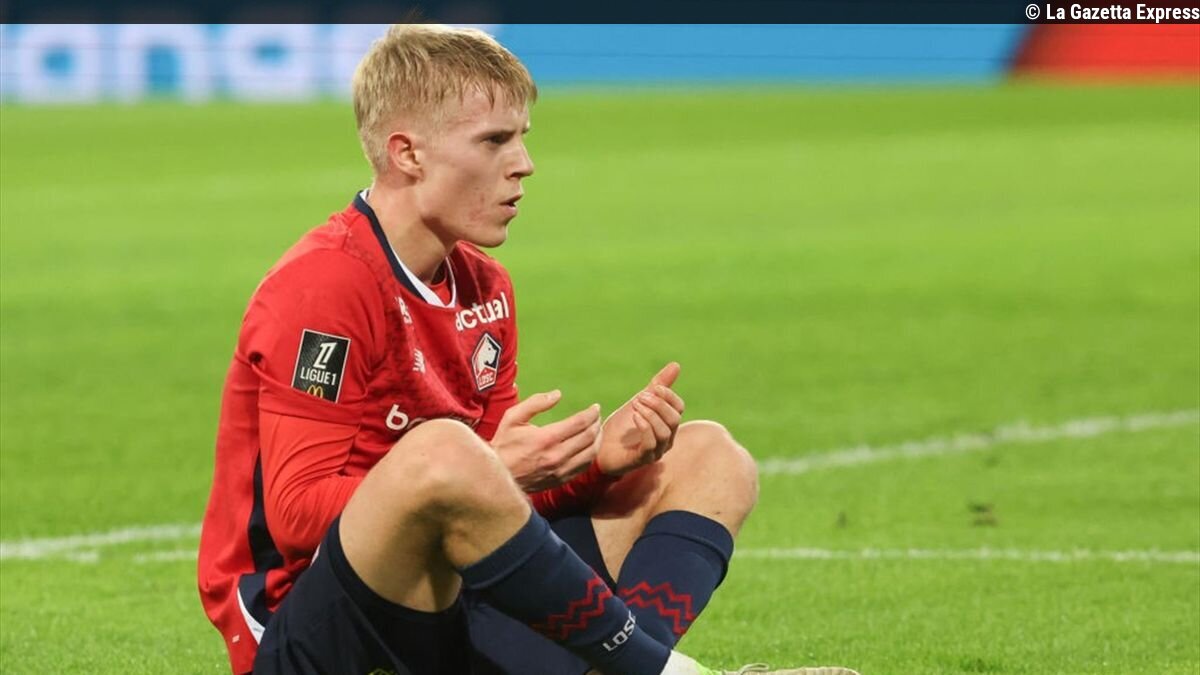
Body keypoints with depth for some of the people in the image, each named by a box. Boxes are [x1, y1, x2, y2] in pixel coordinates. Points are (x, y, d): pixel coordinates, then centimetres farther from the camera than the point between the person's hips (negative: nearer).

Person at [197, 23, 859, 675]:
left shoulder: (483, 288, 13)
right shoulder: (321, 289, -14)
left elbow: (499, 498, 14)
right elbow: (297, 513, -20)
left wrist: (600, 456, -7)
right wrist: (491, 470, -27)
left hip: (456, 610, 9)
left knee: (708, 457, 6)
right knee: (441, 446, -38)